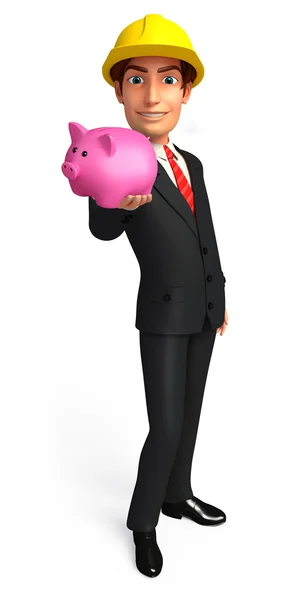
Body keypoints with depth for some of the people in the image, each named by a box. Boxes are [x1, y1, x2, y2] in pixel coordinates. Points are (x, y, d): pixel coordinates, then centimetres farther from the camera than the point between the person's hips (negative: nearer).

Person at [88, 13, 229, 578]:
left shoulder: (192, 163, 5)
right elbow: (102, 229, -35)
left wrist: (221, 299, 17)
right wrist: (117, 197, -58)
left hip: (203, 311, 6)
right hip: (163, 316, -6)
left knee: (189, 413, 16)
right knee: (166, 427, -4)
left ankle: (177, 495, 35)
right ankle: (142, 522, 18)